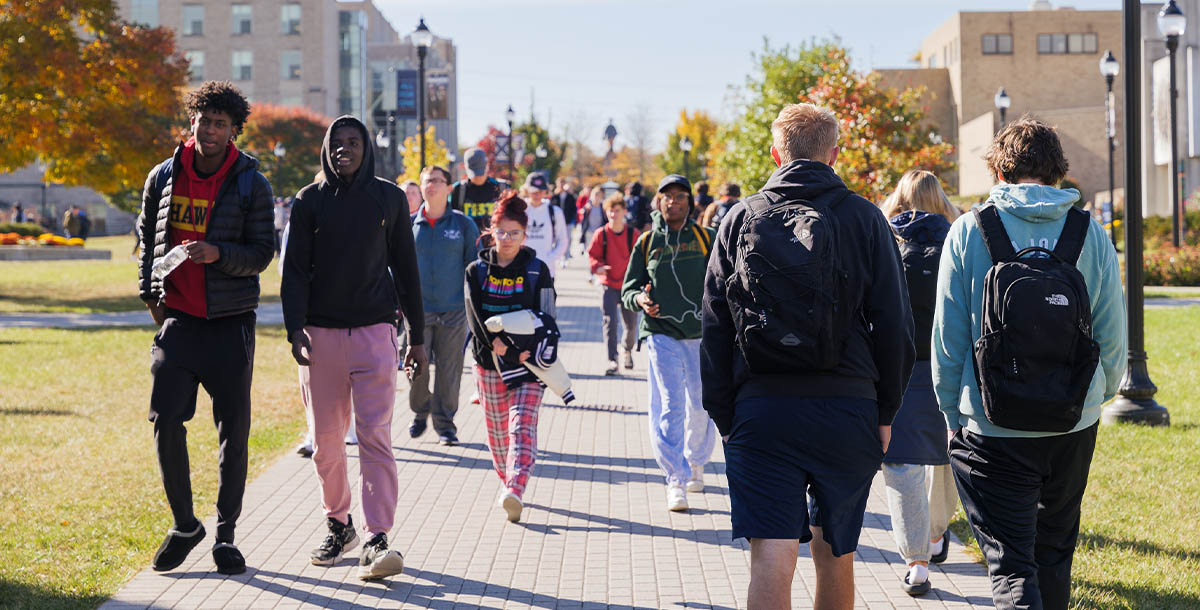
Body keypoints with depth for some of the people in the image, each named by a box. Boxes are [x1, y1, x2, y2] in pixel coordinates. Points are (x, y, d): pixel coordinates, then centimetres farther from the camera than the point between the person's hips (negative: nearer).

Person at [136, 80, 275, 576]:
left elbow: (260, 254, -4)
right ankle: (184, 524, 14)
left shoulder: (251, 185, -2)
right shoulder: (164, 177, 6)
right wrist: (149, 294, 9)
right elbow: (147, 238, 18)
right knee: (166, 422, -6)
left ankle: (225, 535, 16)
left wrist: (219, 253, -22)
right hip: (177, 318, 2)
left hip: (231, 322, -1)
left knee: (233, 432, 2)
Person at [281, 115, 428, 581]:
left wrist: (417, 337, 8)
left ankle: (377, 539, -13)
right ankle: (338, 525, 23)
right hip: (321, 333, 1)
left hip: (374, 331, -1)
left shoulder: (389, 198, 7)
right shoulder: (309, 201, 6)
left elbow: (405, 268, 10)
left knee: (374, 435, -11)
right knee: (325, 440, 6)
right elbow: (295, 269, 2)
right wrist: (294, 328, -13)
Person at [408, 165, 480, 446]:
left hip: (453, 309, 0)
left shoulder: (463, 224, 2)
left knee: (449, 369, 2)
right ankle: (420, 411, 26)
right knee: (416, 367, 0)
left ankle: (444, 423, 15)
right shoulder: (409, 224, 4)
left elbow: (475, 264, 7)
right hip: (417, 308, 0)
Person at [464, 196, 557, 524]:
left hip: (527, 361, -2)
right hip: (489, 361, 2)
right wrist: (496, 343, -18)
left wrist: (529, 348, -14)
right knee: (497, 429, 9)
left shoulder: (537, 271, 3)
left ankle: (515, 492, -26)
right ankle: (506, 482, 28)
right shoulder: (477, 271, 6)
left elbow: (546, 317, 0)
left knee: (522, 426, -14)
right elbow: (475, 315, -3)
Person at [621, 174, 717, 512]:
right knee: (669, 406, -10)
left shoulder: (705, 238, 5)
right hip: (661, 333, -1)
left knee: (701, 405, 9)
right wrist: (639, 299, -15)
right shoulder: (646, 243, 5)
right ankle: (676, 479, -8)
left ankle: (696, 463, 33)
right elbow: (628, 288, 7)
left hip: (702, 334, 1)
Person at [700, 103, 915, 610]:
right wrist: (886, 411, 11)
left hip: (761, 409, 0)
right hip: (847, 409, 1)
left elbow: (714, 329, 5)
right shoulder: (864, 218, 3)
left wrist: (723, 416, 10)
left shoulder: (740, 220, 5)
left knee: (772, 560, -5)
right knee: (835, 553, 16)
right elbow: (894, 324, 2)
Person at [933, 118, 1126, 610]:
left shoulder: (969, 231, -5)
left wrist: (953, 413, 7)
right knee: (1054, 551, 21)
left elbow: (948, 338, -5)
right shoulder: (1090, 234, 0)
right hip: (1074, 425, 3)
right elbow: (1112, 337, 2)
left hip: (991, 428, -3)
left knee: (1012, 566, -2)